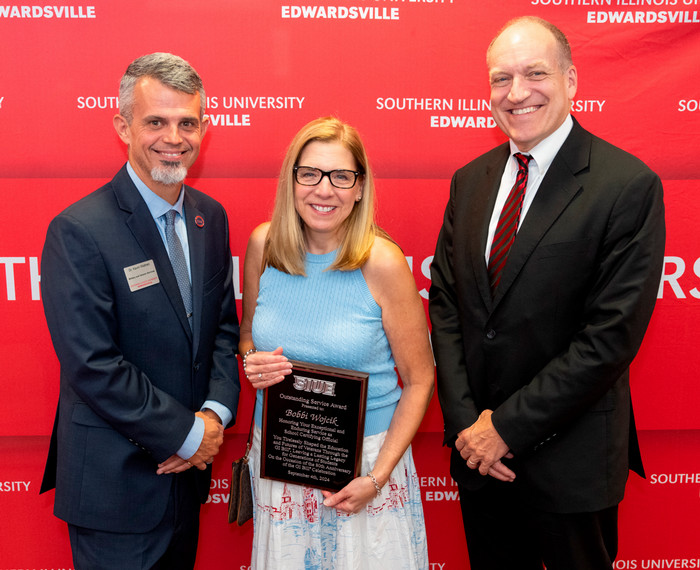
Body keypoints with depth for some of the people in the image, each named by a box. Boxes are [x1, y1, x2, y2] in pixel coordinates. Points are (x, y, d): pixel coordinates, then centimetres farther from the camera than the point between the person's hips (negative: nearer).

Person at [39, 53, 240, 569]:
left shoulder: (210, 217, 3)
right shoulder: (78, 231, -18)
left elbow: (224, 324, 7)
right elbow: (92, 366, -21)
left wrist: (216, 412, -8)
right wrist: (187, 433, -16)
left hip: (187, 468, 6)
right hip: (116, 483, -6)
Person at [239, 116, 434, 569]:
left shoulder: (382, 262, -16)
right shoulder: (263, 245, -5)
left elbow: (419, 380, -9)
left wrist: (377, 476, -15)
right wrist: (252, 360, -11)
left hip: (366, 455, -3)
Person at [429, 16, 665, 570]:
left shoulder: (629, 186, -14)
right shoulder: (470, 181, 4)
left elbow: (612, 335, -18)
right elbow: (444, 303, 2)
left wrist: (508, 427, -15)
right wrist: (466, 421, -7)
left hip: (568, 462, -4)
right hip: (477, 449, 5)